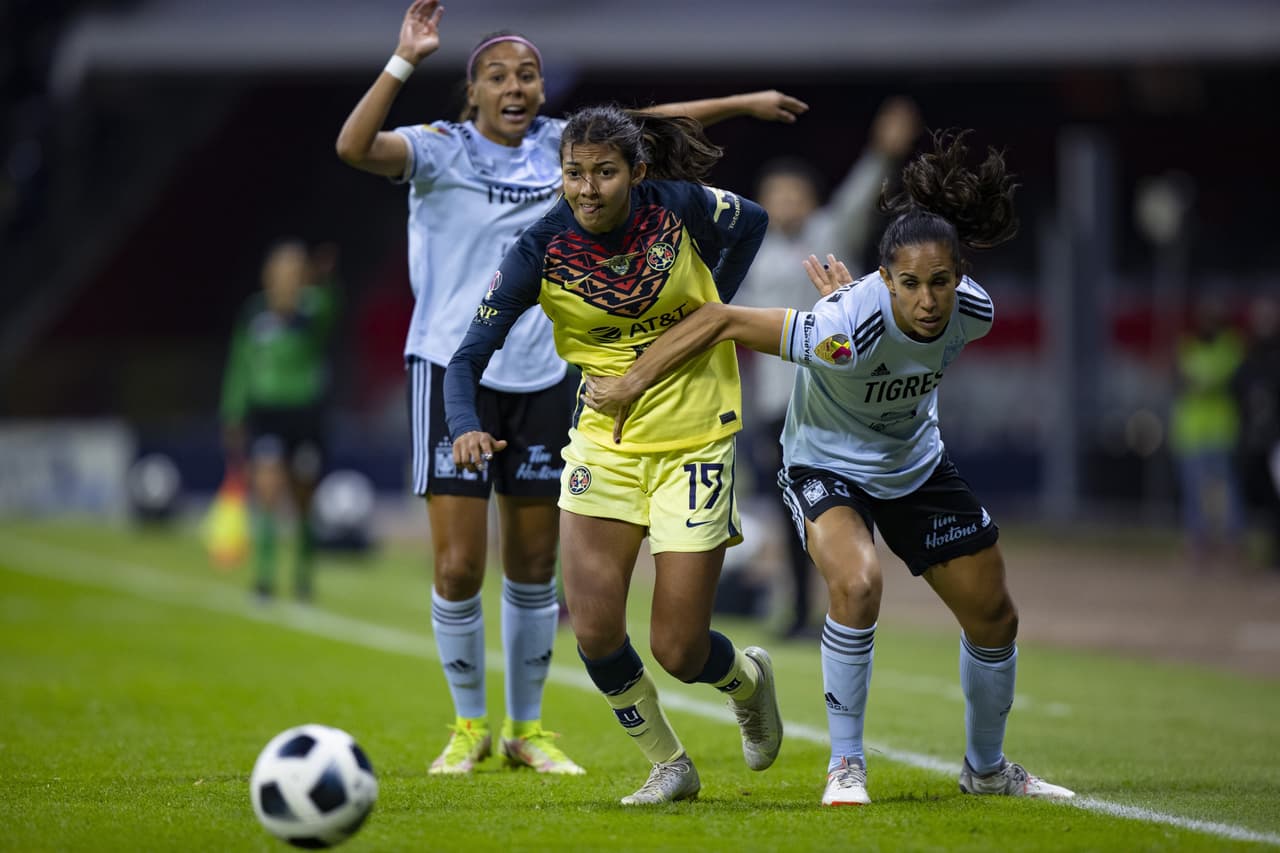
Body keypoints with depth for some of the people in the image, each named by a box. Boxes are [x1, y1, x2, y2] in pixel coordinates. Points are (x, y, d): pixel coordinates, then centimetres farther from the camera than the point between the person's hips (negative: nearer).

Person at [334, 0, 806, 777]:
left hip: (542, 380, 4)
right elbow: (355, 147, -24)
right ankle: (469, 725, 13)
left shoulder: (559, 146, 6)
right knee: (458, 566, -6)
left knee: (534, 566, 8)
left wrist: (744, 103, 23)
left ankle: (527, 728, 21)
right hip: (452, 370, -4)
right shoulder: (440, 150, -6)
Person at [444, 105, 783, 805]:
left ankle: (748, 678, 35)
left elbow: (751, 223, 9)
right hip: (605, 443, 2)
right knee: (594, 631, -11)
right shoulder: (541, 251, -14)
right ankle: (669, 765, 15)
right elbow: (468, 357, -15)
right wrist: (467, 429, -34)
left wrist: (709, 310, 0)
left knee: (678, 651, -3)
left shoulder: (680, 206, -14)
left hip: (695, 439, -2)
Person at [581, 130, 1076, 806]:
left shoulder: (972, 313, -23)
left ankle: (986, 767, 35)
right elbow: (721, 319, -31)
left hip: (916, 465, 6)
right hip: (826, 466, -6)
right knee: (856, 583, -34)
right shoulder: (844, 332, -38)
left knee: (994, 618, 10)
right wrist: (630, 384, -25)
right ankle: (845, 764, -17)